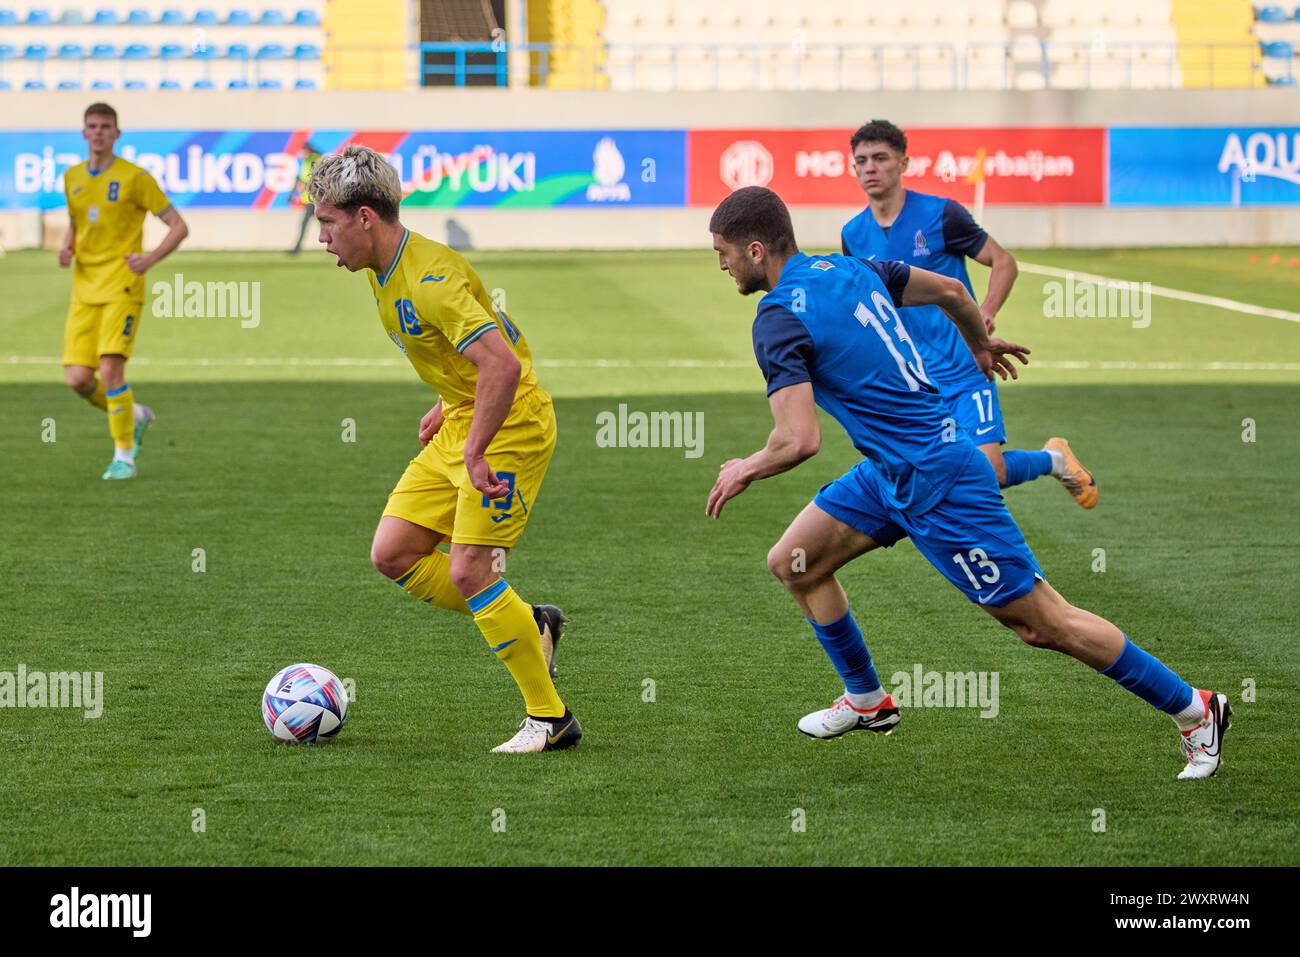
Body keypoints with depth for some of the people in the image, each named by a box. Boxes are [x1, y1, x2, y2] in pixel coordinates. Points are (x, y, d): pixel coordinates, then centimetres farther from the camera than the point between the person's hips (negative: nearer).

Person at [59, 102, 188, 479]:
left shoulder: (135, 178, -4)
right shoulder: (73, 178, 12)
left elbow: (178, 226, -1)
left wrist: (151, 259, -16)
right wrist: (67, 249, 5)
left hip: (122, 288, -5)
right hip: (84, 290, 5)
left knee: (110, 367, -18)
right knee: (77, 378, -5)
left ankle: (124, 457, -6)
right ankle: (135, 416, 23)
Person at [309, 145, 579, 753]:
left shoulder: (431, 279, -25)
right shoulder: (383, 272, 6)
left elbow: (502, 365, -33)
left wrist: (475, 453, -28)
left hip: (511, 427, -10)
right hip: (460, 424, 10)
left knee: (468, 572, -13)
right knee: (393, 554, 4)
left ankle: (550, 720, -2)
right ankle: (529, 626, 17)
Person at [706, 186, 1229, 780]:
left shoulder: (779, 321, -20)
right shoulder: (851, 268, 6)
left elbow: (800, 441, -27)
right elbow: (949, 291, 17)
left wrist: (746, 470, -7)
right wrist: (981, 345, 37)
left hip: (936, 485, -10)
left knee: (1046, 625, -2)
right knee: (793, 563, 12)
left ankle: (1194, 711, 8)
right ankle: (866, 700, 29)